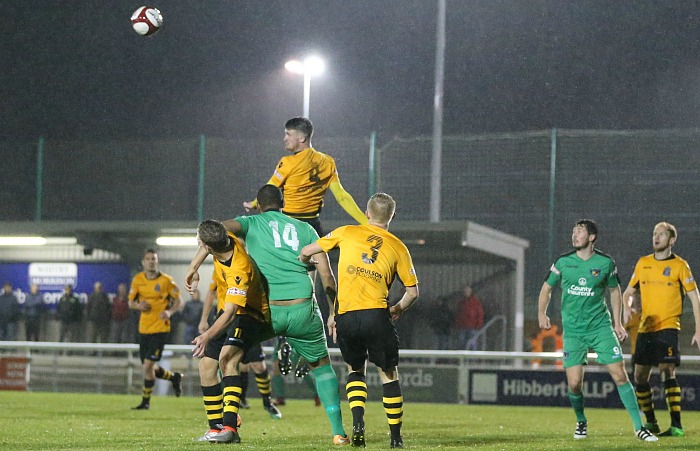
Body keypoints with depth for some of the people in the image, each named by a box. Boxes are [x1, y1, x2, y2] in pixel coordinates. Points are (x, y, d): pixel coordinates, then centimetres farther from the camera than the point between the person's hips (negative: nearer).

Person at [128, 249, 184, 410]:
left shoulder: (166, 280, -7)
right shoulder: (137, 280, 4)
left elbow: (178, 300, 1)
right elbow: (130, 302, 11)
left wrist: (170, 312, -17)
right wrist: (138, 305, -12)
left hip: (160, 328, -5)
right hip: (143, 328, 5)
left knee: (148, 365, -12)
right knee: (149, 367, 9)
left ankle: (145, 401, 1)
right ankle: (174, 377, 37)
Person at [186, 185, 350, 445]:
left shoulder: (251, 224, 12)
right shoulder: (305, 229, 17)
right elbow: (327, 277, 11)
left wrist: (195, 264, -10)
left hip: (266, 309, -1)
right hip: (303, 309, 1)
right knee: (321, 365, 22)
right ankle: (338, 431, 12)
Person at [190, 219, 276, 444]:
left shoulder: (239, 270, -35)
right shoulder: (229, 239, -13)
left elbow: (230, 313, -41)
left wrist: (207, 336, -48)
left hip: (251, 316, -9)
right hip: (229, 312, 9)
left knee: (227, 357, -32)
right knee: (206, 365, 5)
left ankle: (230, 428, -40)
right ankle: (215, 429, 13)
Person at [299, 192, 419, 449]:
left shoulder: (347, 233, 11)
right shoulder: (398, 247, 11)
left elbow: (306, 252, 14)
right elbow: (412, 292, 12)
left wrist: (306, 260, 37)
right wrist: (398, 309, 30)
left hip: (345, 316, 1)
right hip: (376, 314, -1)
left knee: (355, 369, 22)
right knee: (389, 374, 13)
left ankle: (357, 422, 0)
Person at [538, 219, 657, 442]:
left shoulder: (606, 263, -1)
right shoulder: (563, 262, 0)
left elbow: (614, 290, 13)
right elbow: (547, 288, 13)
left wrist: (617, 323, 9)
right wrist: (541, 313, 1)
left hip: (601, 327, 0)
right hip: (573, 330, 0)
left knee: (619, 374, -9)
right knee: (574, 383, -6)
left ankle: (639, 426, -1)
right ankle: (581, 421, 23)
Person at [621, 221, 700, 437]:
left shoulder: (679, 265, -3)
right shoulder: (643, 263, 10)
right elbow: (629, 292, 19)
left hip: (668, 326, -5)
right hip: (645, 328, 5)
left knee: (667, 372, -18)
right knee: (640, 376, 6)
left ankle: (676, 426, -17)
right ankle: (651, 423, 21)